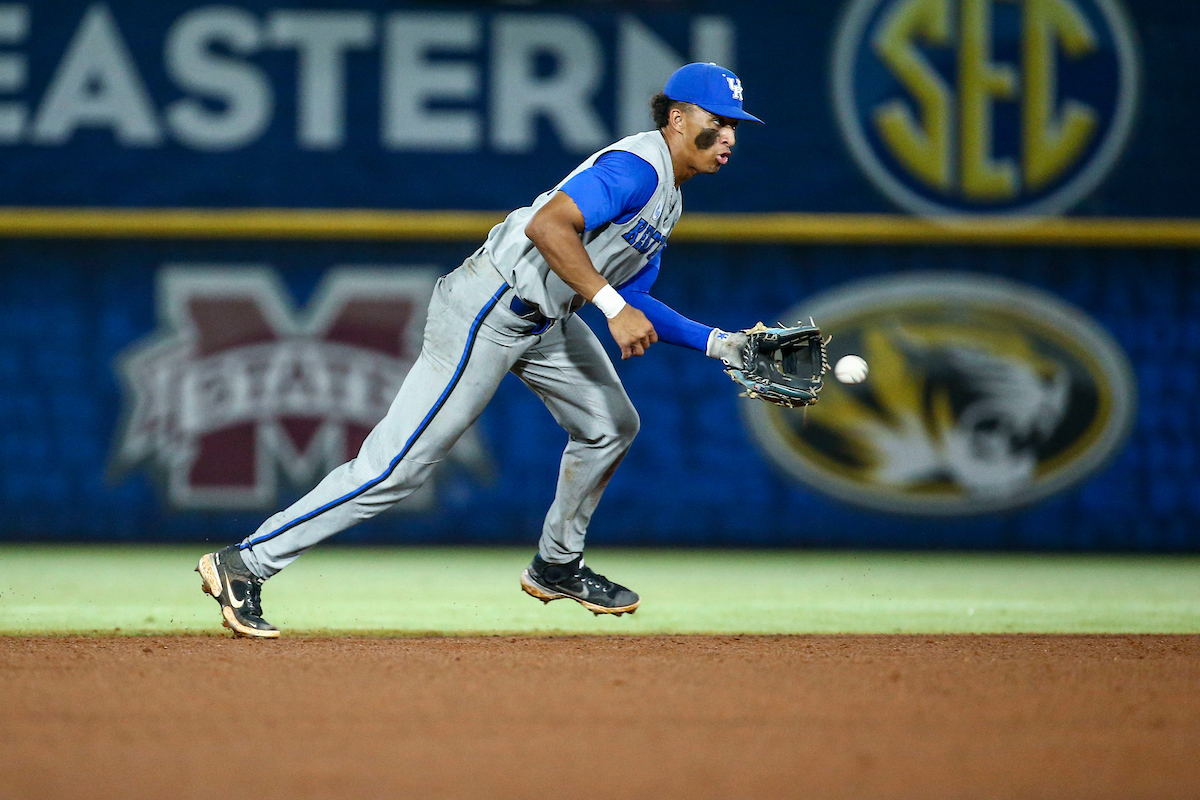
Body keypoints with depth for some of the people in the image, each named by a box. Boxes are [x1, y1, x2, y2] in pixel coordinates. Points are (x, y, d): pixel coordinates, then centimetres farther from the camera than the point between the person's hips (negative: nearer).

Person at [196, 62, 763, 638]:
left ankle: (555, 567, 35)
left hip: (543, 321, 10)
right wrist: (613, 306, -32)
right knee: (396, 466, -10)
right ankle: (244, 565, -6)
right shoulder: (636, 168, -19)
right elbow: (546, 225, -32)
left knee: (611, 426, 17)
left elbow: (631, 298, 18)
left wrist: (718, 343, 10)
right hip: (486, 317, -10)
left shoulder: (668, 197, 15)